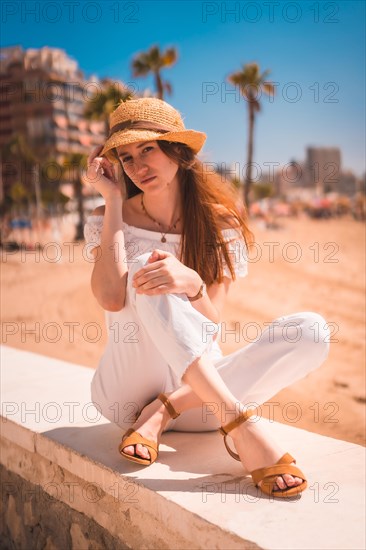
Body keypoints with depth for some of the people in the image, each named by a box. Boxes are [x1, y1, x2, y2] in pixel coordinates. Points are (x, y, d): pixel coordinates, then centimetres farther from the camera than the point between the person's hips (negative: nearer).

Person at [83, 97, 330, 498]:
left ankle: (163, 412, -19)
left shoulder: (221, 225, 1)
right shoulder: (108, 220, 1)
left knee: (310, 330, -17)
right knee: (145, 272, -27)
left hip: (200, 393, 2)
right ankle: (240, 422, -34)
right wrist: (113, 199, -12)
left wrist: (191, 284, -31)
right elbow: (111, 298, -20)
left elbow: (211, 327, -8)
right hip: (129, 391, -1)